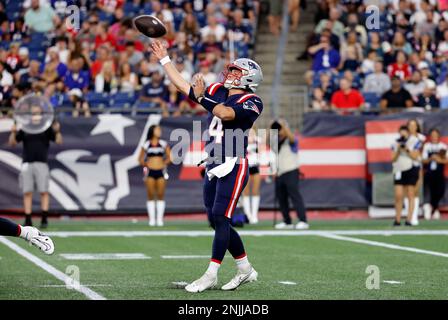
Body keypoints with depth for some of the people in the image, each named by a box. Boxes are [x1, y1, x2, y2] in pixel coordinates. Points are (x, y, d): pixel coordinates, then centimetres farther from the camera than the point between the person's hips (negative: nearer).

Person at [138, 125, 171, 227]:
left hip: (161, 172, 1)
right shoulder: (146, 145, 3)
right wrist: (145, 165, 0)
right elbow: (140, 159, 10)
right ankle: (152, 219, 3)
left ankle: (160, 219, 3)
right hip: (150, 172, -1)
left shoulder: (163, 144, 7)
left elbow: (169, 157, 9)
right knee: (150, 196, -1)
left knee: (161, 195, -1)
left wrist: (164, 163, 0)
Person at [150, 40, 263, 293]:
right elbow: (183, 86, 19)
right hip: (213, 168, 8)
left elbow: (226, 114, -23)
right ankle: (246, 270, 20)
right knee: (217, 222, 9)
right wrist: (165, 59, 18)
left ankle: (211, 275, -9)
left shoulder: (251, 102, -6)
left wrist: (202, 97, -15)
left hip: (233, 167, -8)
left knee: (220, 218, -12)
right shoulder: (217, 92, 15)